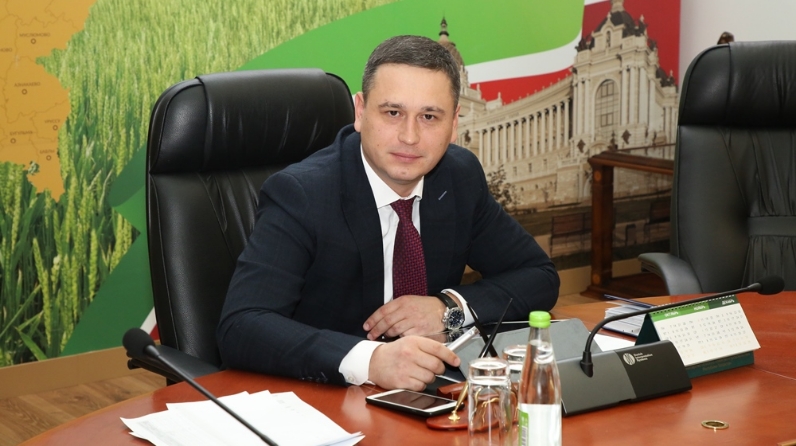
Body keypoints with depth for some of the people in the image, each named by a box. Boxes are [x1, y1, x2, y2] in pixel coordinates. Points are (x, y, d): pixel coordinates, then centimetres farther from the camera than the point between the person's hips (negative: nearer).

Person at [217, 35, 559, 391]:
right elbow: (240, 328, -26)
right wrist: (368, 360, -39)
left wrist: (449, 307, -11)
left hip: (430, 392, 5)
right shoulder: (299, 195, -15)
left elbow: (540, 278, 8)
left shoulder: (462, 177, 0)